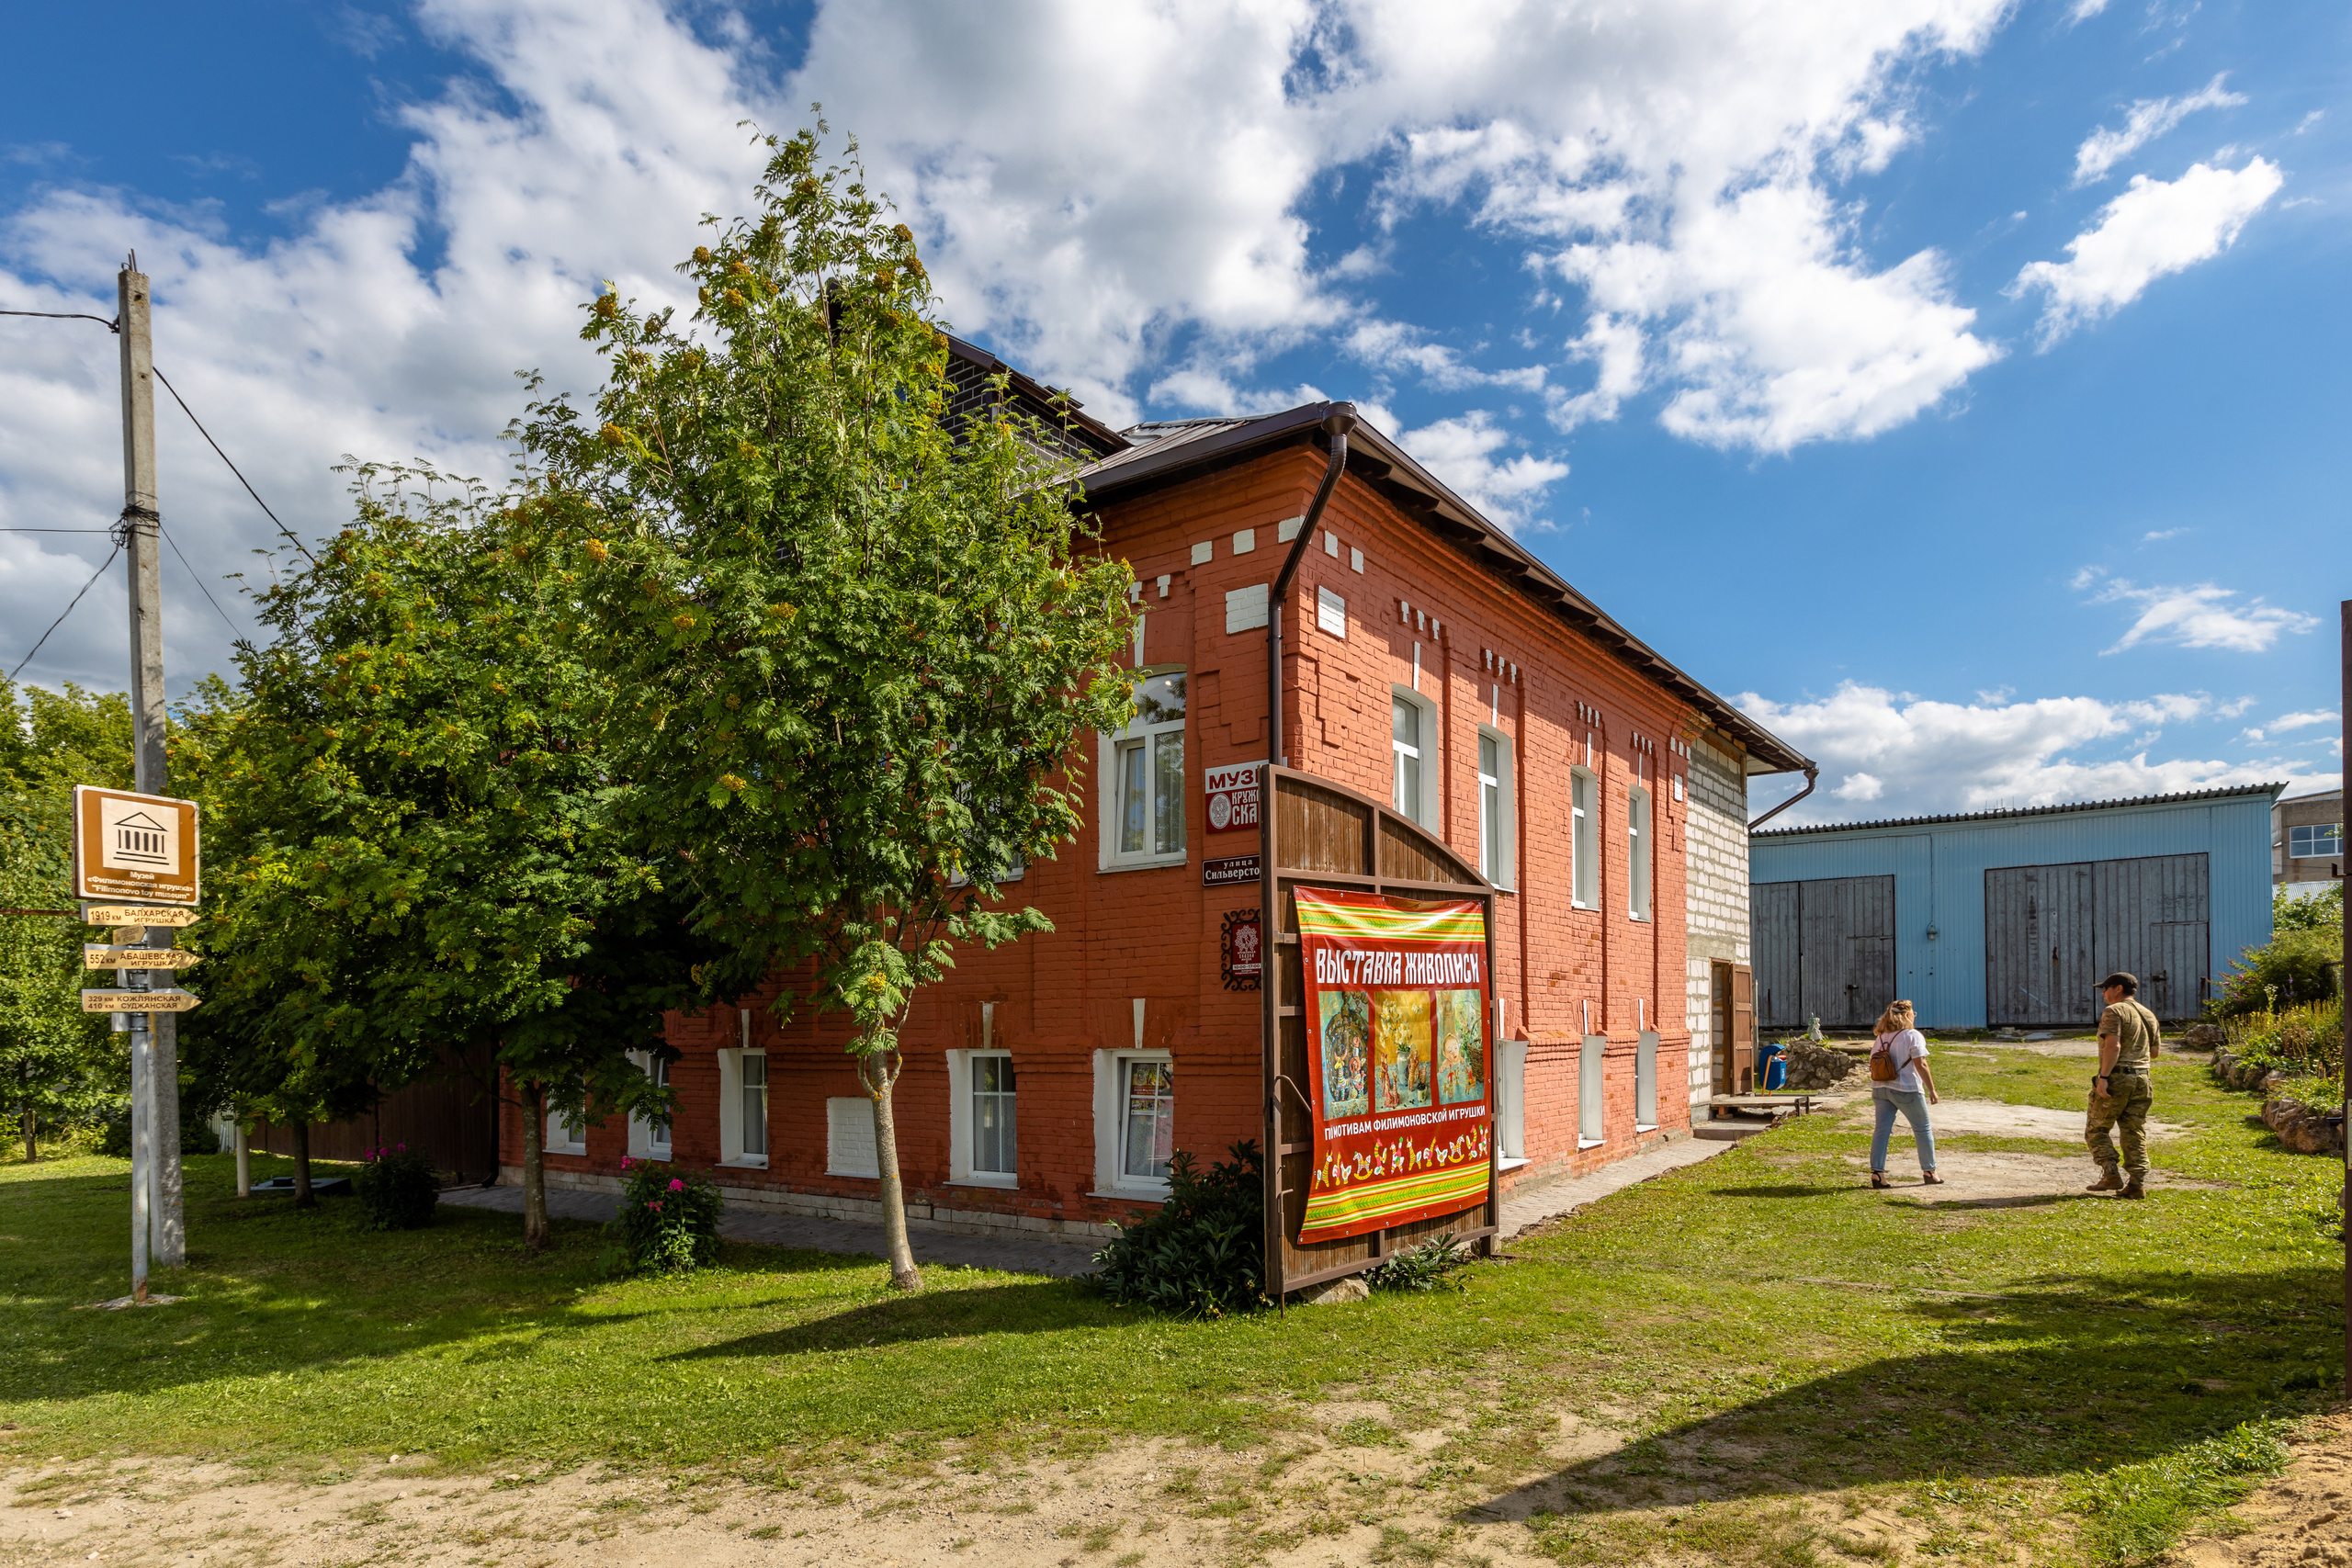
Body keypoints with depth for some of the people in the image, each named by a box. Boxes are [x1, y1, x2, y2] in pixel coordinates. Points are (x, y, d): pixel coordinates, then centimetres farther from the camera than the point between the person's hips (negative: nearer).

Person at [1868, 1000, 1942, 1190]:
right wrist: (1931, 1089, -9)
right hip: (1906, 1090, -5)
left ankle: (1877, 1172, -4)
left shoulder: (1880, 1038, 12)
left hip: (1880, 1089, 5)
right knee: (1923, 1130, 12)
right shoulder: (1913, 1036, -8)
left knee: (1882, 1130, 3)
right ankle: (1929, 1172, 21)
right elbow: (1920, 1065, -14)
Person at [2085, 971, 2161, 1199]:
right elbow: (2154, 1052, 19)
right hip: (2141, 1079, 7)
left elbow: (2113, 1045, -22)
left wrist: (2103, 1076, -22)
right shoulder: (2149, 1015, 15)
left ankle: (2111, 1175, -5)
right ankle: (2137, 1184, 3)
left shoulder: (2114, 1012, -10)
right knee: (2135, 1133, 8)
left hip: (2116, 1079, -7)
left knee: (2096, 1129, 4)